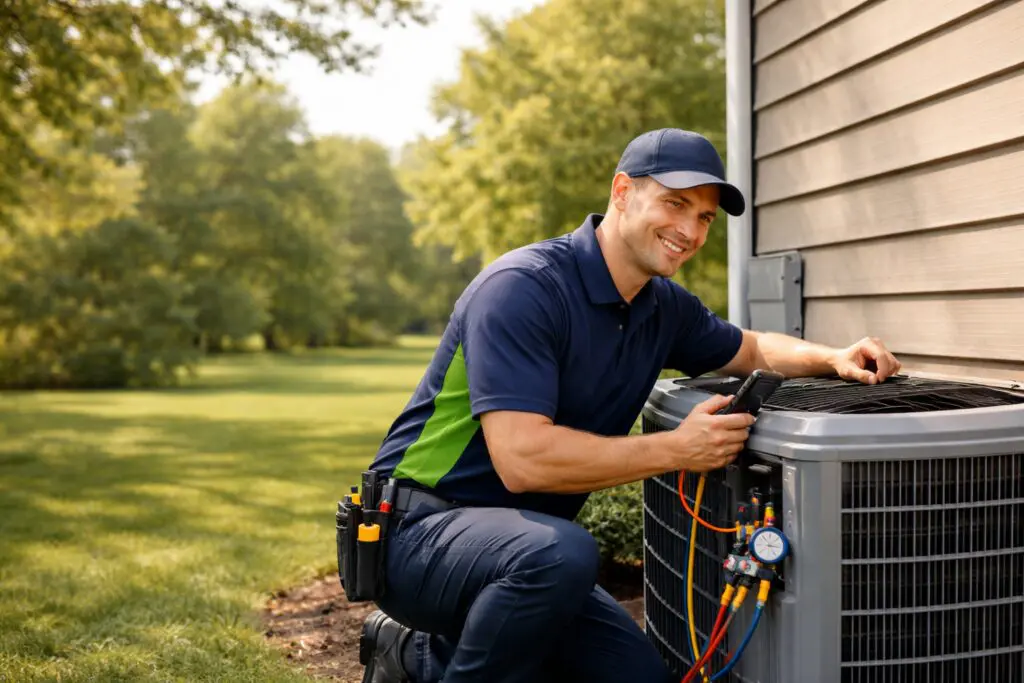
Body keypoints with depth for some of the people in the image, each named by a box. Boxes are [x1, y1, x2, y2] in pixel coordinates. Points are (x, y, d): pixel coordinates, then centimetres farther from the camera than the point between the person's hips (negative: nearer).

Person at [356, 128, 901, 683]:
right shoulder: (523, 287, -22)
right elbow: (522, 458, -30)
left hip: (523, 543, 9)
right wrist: (677, 451, -25)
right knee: (561, 554, -36)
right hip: (418, 530, -9)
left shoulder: (663, 306, 4)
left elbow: (752, 349, 24)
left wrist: (833, 359, 4)